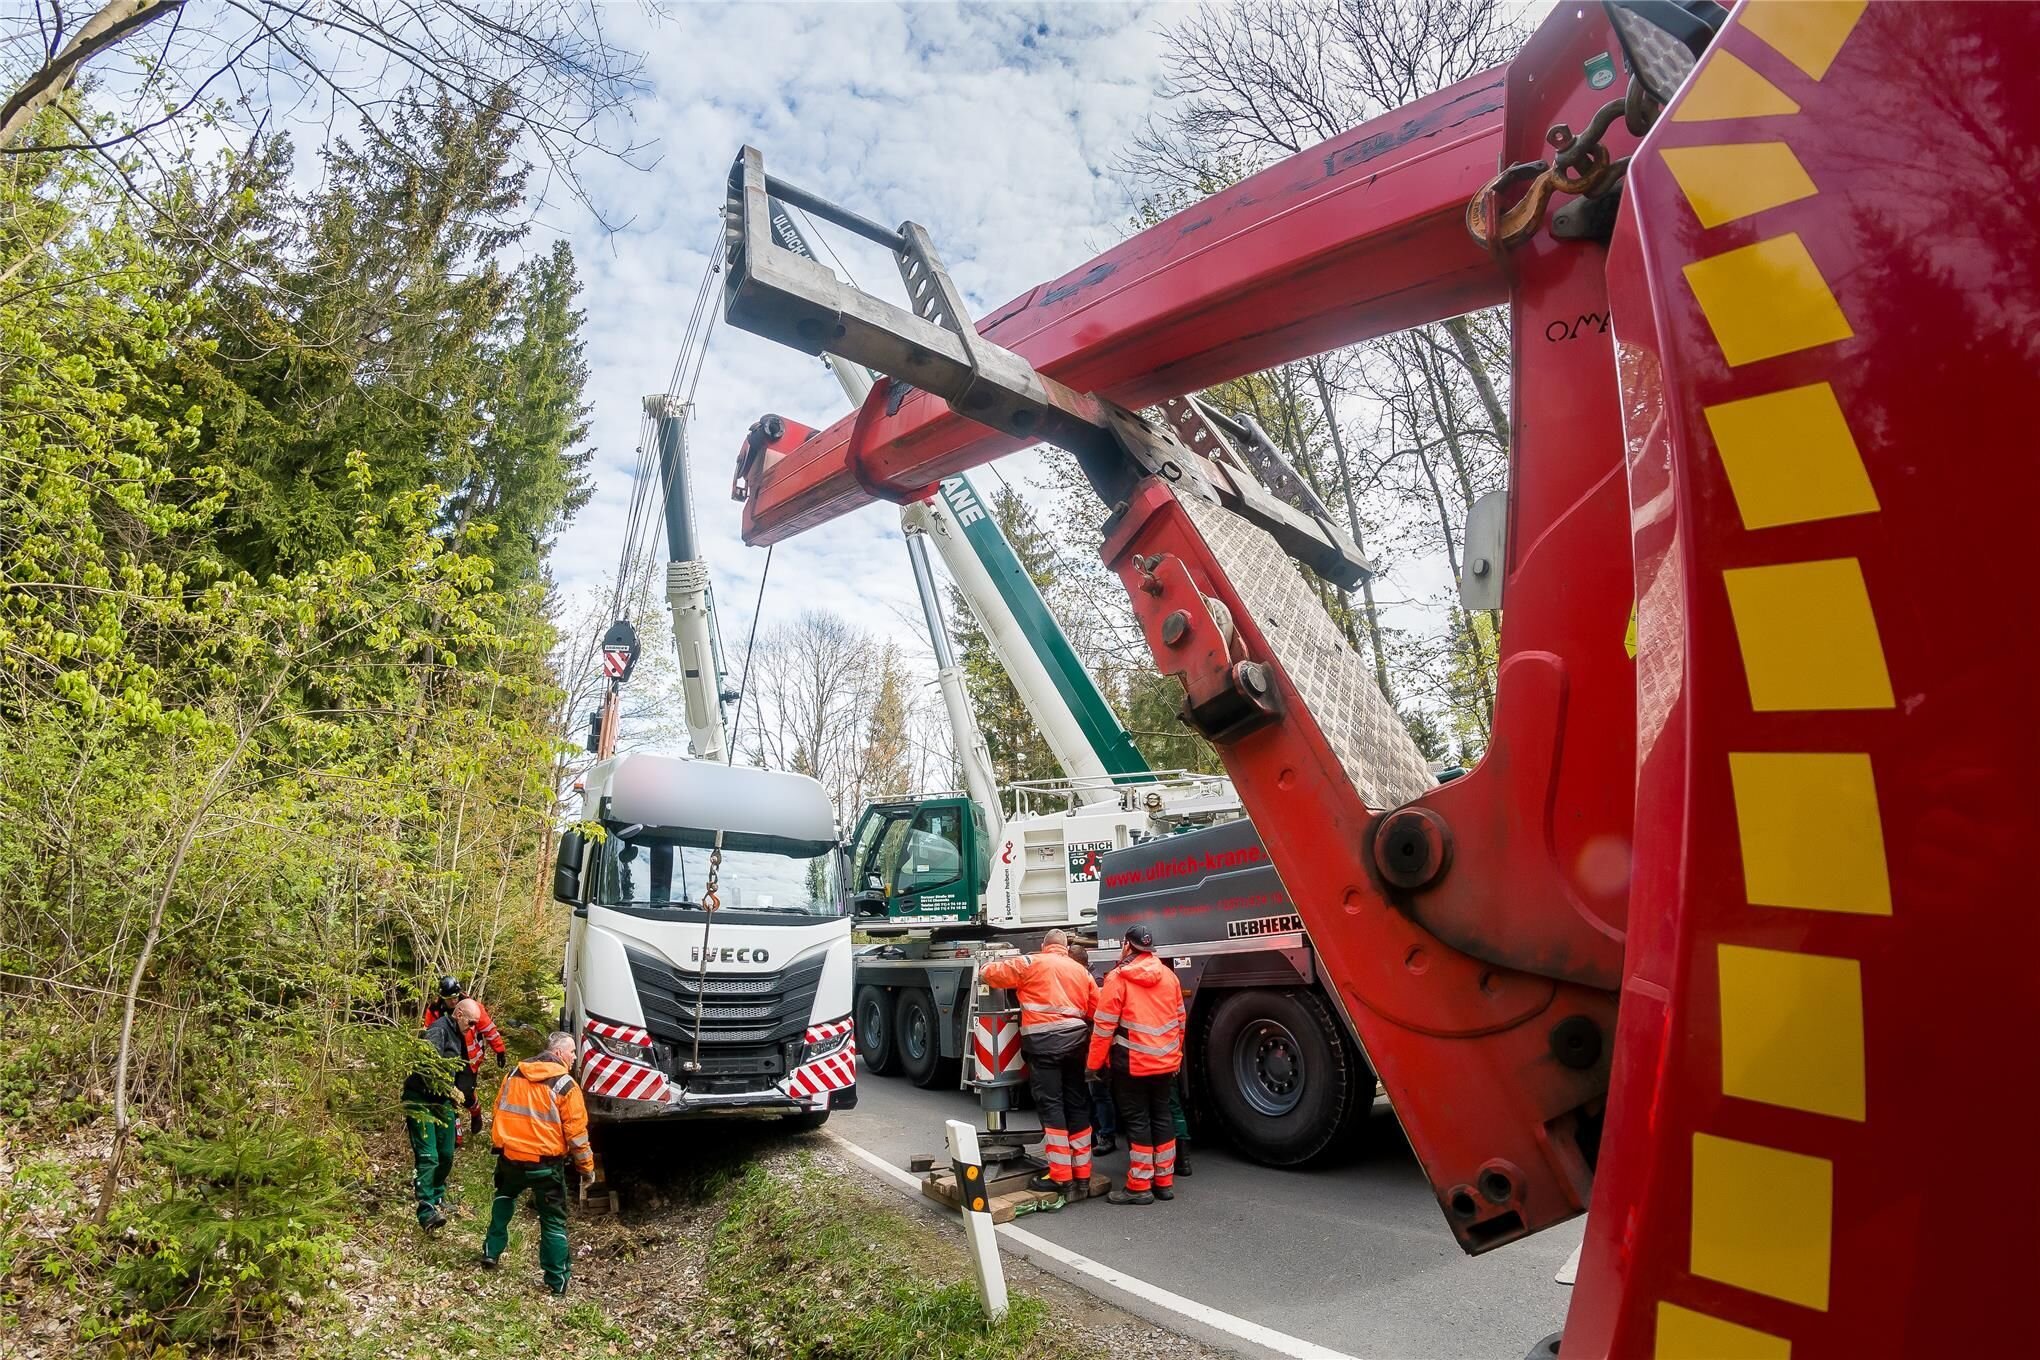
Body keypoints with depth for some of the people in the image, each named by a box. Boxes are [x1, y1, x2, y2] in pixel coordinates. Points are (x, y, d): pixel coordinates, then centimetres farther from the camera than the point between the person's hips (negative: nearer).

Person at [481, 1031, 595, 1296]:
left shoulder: (513, 1075, 3)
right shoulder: (565, 1085, -13)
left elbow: (499, 1113, 13)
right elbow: (576, 1131, -13)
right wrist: (587, 1167, -2)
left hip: (510, 1157, 5)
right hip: (546, 1163, -4)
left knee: (504, 1197, 36)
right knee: (553, 1222, 8)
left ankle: (491, 1252, 32)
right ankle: (557, 1283, 7)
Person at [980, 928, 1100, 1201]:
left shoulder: (1031, 963, 4)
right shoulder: (1081, 970, 18)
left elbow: (990, 973, 5)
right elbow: (1098, 1009, 12)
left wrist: (985, 969, 27)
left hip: (1043, 1042, -5)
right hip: (1074, 1040, 5)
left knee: (1051, 1107, -1)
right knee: (1077, 1106, 11)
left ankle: (1061, 1178, -1)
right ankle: (1082, 1176, 16)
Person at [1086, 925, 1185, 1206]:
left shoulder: (1118, 978, -12)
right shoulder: (1168, 975, 5)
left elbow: (1104, 1026, -13)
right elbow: (1179, 1020, 11)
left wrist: (1094, 1063, -3)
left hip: (1132, 1064, -5)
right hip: (1165, 1063, 6)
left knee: (1137, 1121, 2)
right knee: (1161, 1118, 14)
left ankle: (1139, 1186, 7)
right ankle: (1165, 1182, 20)